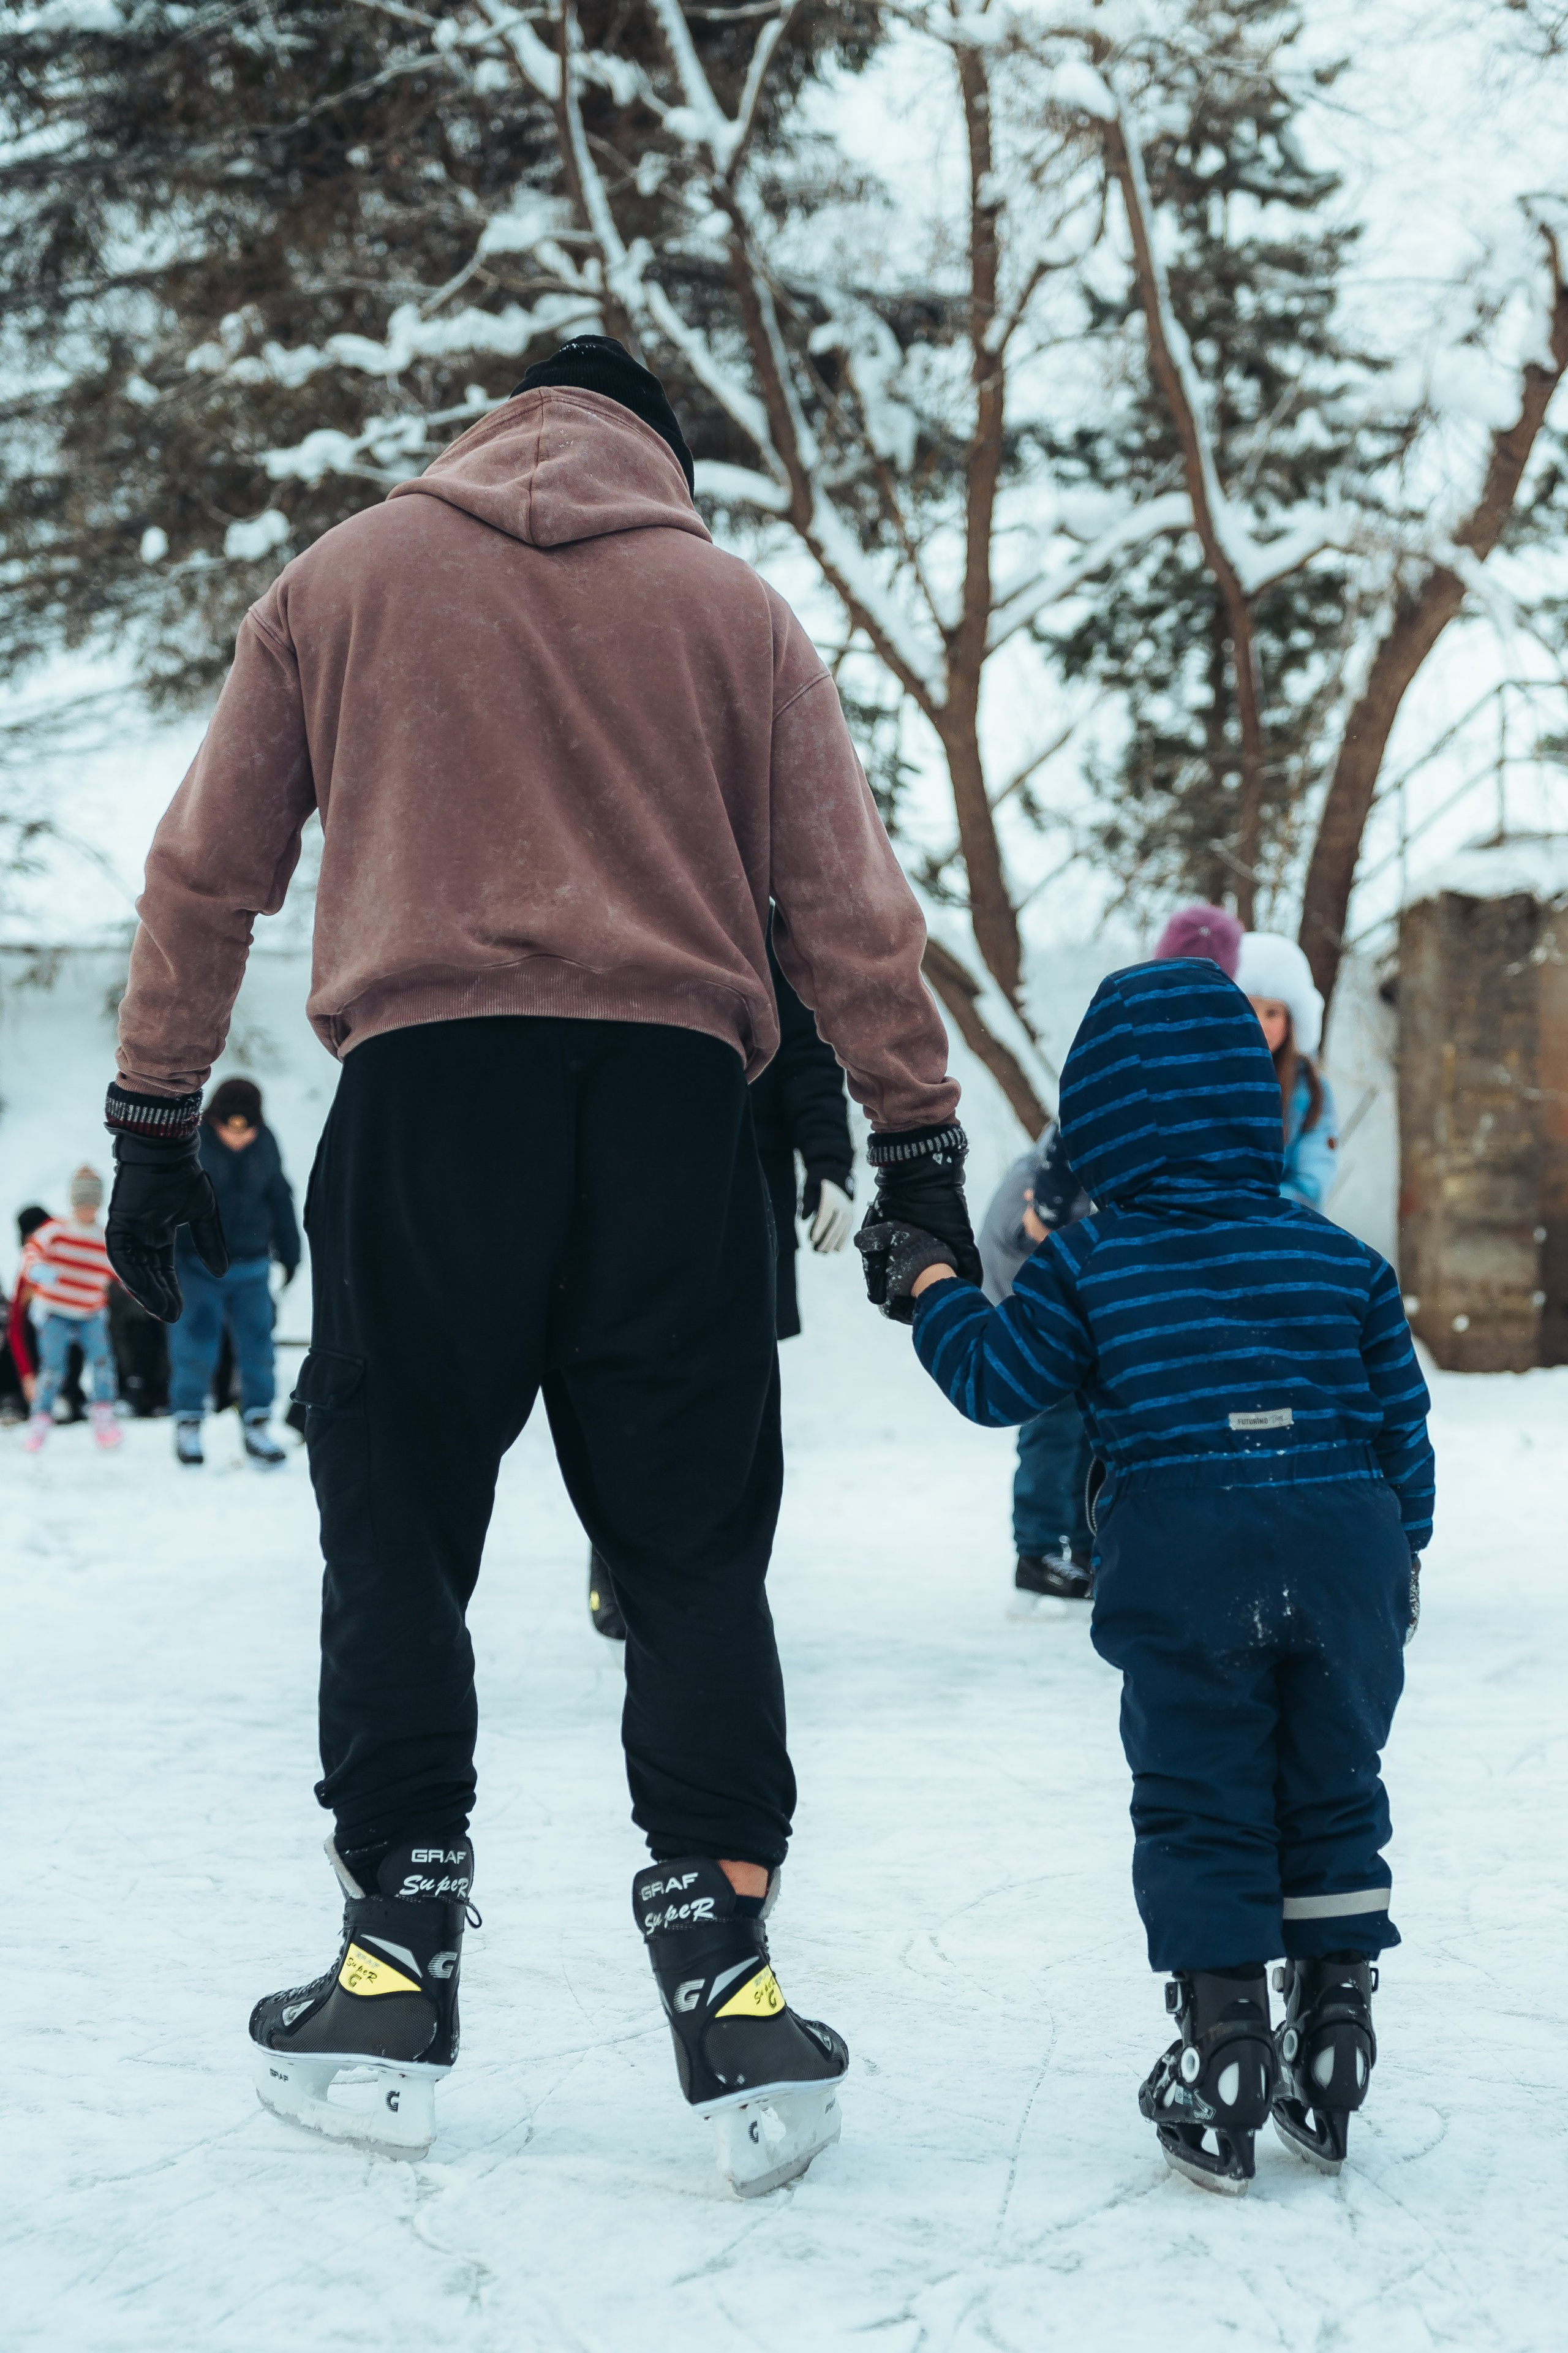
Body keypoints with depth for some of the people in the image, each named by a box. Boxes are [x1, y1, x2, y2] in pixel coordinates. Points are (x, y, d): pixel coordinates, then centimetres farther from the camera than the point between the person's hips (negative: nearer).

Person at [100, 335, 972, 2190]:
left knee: (397, 1527, 8)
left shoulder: (340, 581, 16)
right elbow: (843, 896, 10)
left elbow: (208, 868, 14)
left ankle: (396, 1982, 8)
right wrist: (920, 1144, 12)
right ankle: (726, 1987, 1)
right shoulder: (735, 606, 15)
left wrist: (155, 1119, 18)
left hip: (425, 1081, 0)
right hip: (672, 1089, 1)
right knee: (694, 1545, 6)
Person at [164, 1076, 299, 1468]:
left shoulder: (265, 1142, 2)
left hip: (251, 1268, 3)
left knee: (257, 1348, 1)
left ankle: (257, 1427, 10)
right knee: (195, 1351, -4)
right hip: (197, 1268, -3)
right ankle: (188, 1426, 10)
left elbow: (279, 1198, 15)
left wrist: (289, 1252, 19)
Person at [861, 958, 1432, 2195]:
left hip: (1179, 1560, -2)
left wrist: (930, 1283, 19)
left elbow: (996, 1380, 4)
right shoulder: (1341, 1258, 9)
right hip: (1346, 1547, 3)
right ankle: (1332, 2060, 18)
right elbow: (1404, 1417, 12)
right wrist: (1400, 1557, 23)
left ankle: (1220, 2060, 5)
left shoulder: (1087, 1265, 1)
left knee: (1199, 1809, 6)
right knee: (1335, 1801, 14)